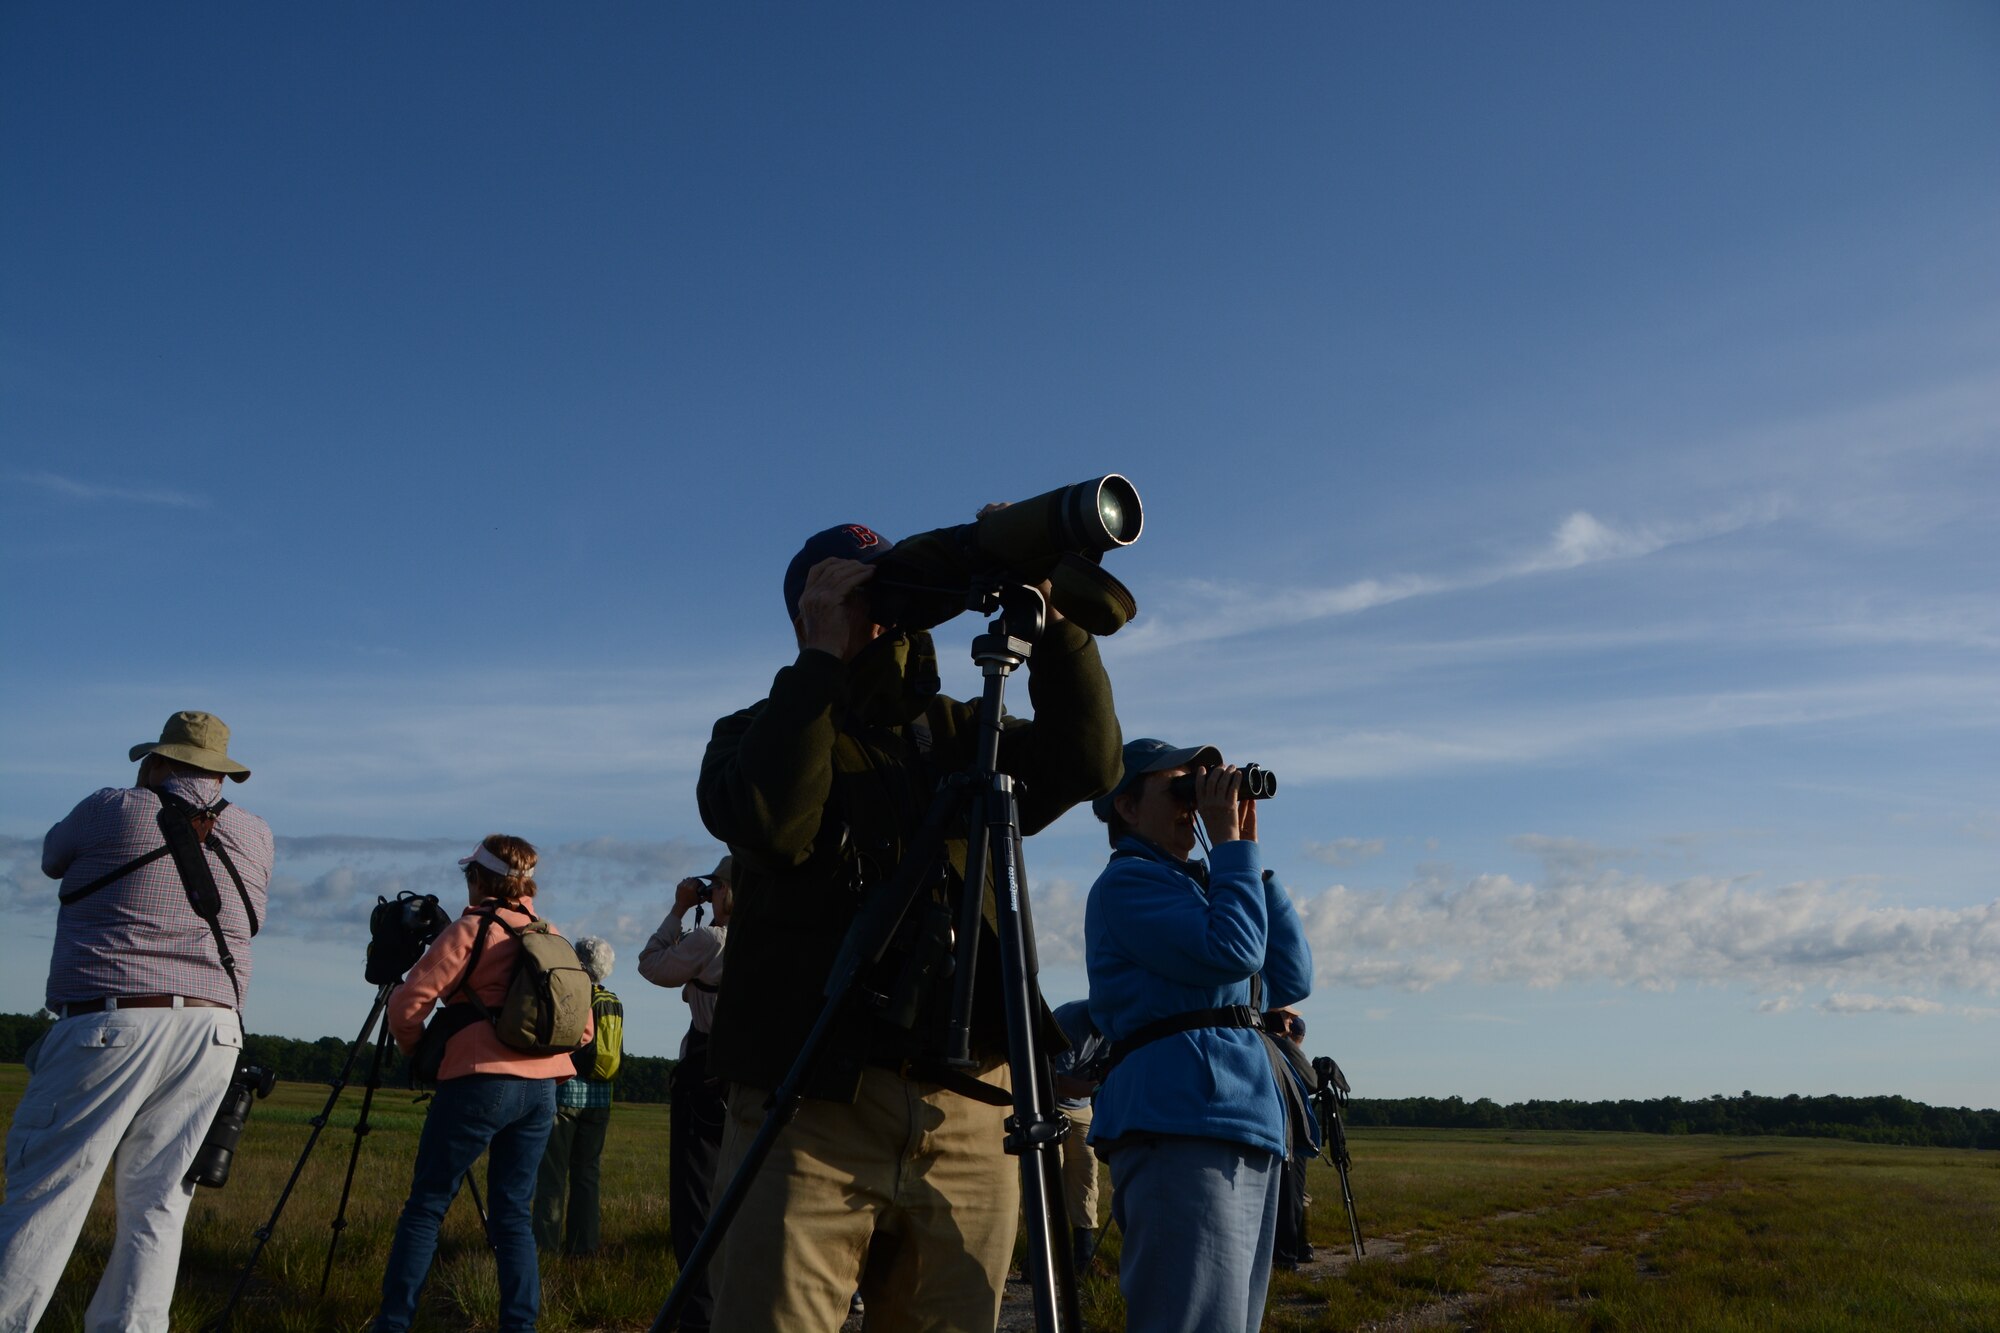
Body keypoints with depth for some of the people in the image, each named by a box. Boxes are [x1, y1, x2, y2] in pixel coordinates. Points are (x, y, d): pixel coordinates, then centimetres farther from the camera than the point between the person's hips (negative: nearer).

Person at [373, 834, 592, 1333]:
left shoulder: (471, 929, -4)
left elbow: (407, 1004, -8)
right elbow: (582, 1026, 15)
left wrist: (415, 1049, 10)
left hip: (480, 1081, -5)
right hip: (542, 1086, 6)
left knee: (425, 1207, 4)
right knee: (513, 1213, 10)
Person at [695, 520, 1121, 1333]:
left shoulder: (958, 734, 16)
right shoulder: (764, 733, 7)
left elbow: (1088, 763, 0)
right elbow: (772, 825, -16)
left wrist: (1050, 616, -7)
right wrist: (822, 659, -12)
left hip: (967, 1122, 3)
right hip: (811, 1113, -3)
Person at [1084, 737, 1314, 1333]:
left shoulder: (1195, 884, 25)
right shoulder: (1126, 880, -2)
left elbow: (1291, 978, 18)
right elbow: (1232, 952, -15)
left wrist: (1251, 856, 15)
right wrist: (1230, 842, -3)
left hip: (1250, 1130, 10)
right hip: (1185, 1126, -9)